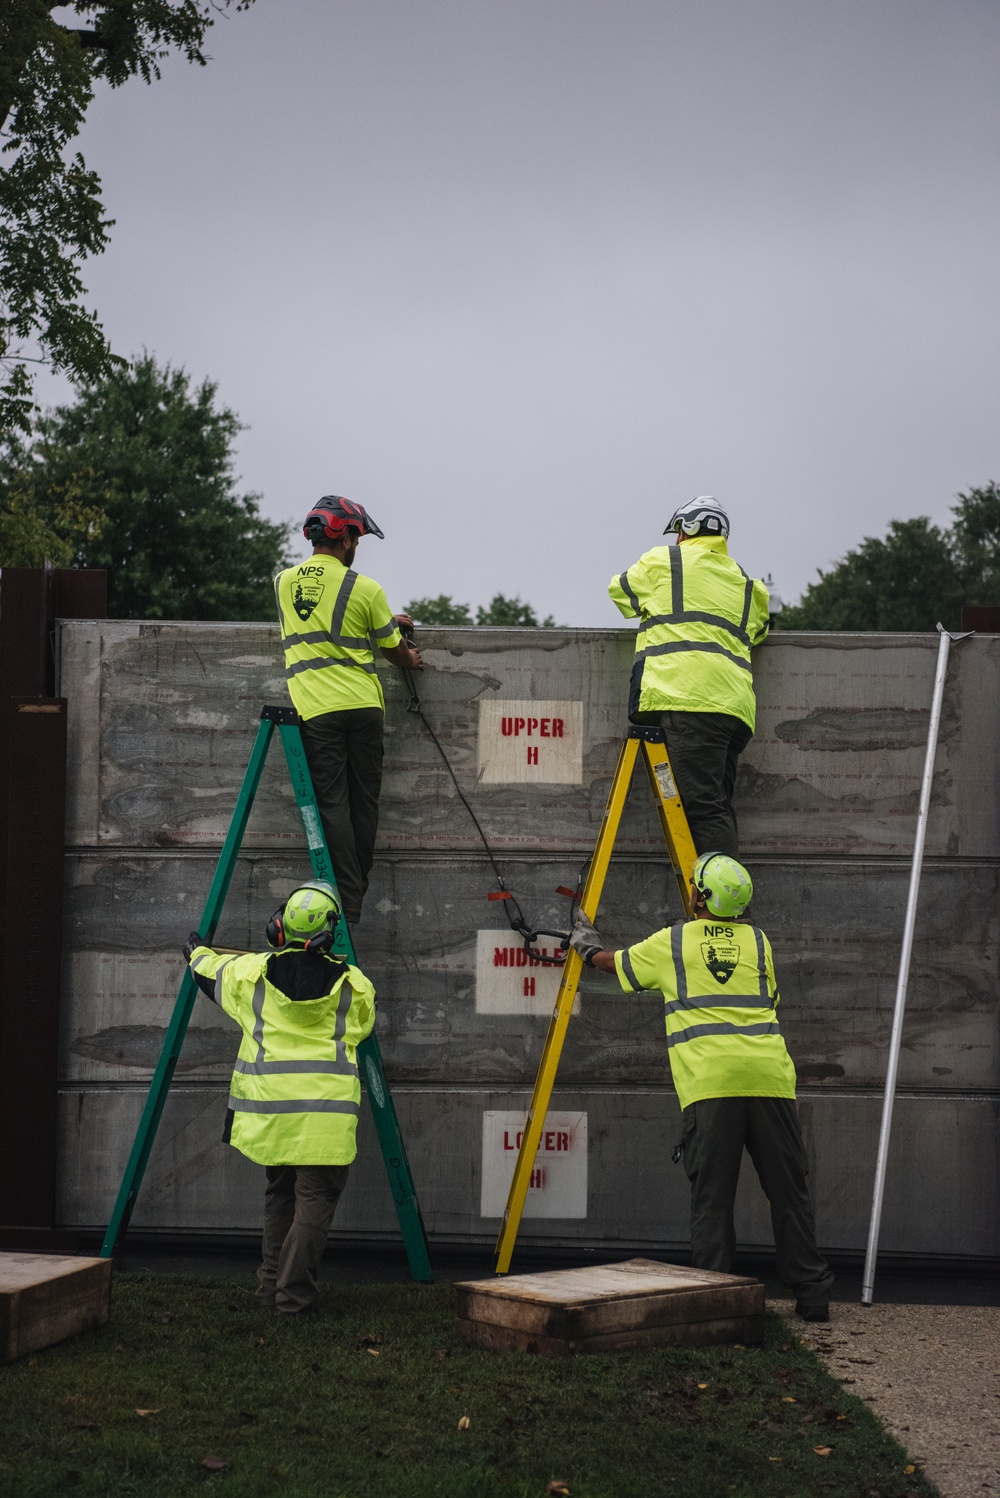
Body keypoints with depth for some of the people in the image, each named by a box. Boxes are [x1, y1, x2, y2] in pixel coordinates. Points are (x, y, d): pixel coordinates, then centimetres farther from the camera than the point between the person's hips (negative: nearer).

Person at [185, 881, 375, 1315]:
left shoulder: (251, 972, 1)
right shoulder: (352, 984, -2)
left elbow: (211, 971, 22)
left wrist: (198, 952, 45)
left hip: (272, 1107, 3)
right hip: (326, 1110, -3)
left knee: (280, 1193, 19)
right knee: (315, 1199, 0)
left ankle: (271, 1286, 23)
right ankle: (293, 1295, -5)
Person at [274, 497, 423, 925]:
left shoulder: (284, 582, 9)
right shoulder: (365, 589, -2)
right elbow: (392, 648, 10)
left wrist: (386, 619, 33)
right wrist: (410, 659, 34)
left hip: (316, 710, 1)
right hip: (363, 705, -1)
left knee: (333, 803, 0)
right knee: (364, 800, 9)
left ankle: (347, 900, -6)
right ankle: (357, 892, 12)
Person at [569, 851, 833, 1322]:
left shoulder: (672, 943, 12)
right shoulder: (757, 941, 17)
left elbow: (616, 964, 28)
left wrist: (588, 948, 51)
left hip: (709, 1083, -2)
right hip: (769, 1077, 2)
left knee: (711, 1195, 0)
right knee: (788, 1191, 7)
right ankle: (812, 1295, 10)